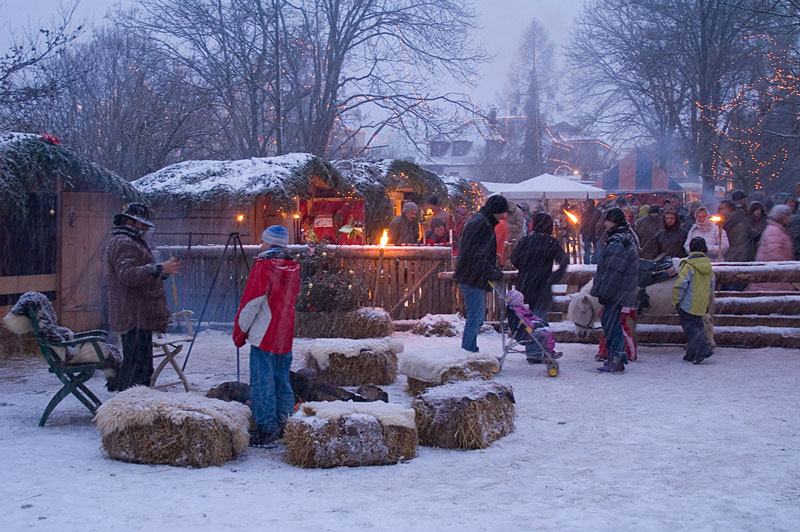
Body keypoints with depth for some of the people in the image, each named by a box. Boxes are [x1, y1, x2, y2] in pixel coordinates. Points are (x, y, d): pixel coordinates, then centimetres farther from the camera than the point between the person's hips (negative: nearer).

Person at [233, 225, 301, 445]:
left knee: (263, 383, -3)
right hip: (285, 336, 7)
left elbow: (251, 303, -13)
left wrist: (240, 332, -3)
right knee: (282, 381, 14)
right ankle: (285, 425, 16)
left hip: (263, 336, -7)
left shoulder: (263, 267, -13)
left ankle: (267, 429, -4)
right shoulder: (293, 268, 7)